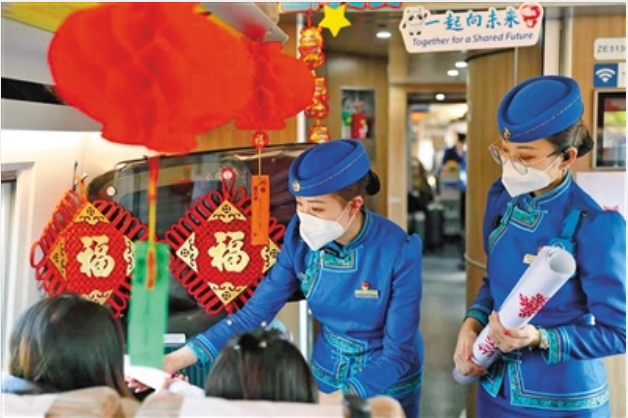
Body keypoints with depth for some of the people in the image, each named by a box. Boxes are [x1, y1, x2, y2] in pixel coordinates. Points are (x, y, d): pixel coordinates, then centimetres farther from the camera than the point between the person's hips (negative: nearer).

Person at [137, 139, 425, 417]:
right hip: (326, 376, 4)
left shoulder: (398, 252, -27)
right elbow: (254, 313, -11)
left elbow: (398, 354, -24)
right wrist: (180, 358, -19)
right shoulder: (301, 237, -16)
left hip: (387, 387, -3)